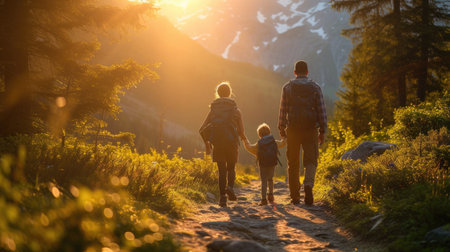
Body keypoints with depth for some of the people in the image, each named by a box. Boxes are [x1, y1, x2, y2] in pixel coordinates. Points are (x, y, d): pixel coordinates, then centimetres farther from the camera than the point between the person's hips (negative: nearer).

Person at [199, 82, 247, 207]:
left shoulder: (213, 110, 10)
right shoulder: (235, 110, 5)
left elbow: (202, 129, 6)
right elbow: (241, 131, 4)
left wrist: (207, 143, 19)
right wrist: (242, 137, 27)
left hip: (217, 144, 1)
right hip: (231, 143, -1)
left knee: (221, 171, 9)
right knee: (231, 168, 15)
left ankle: (222, 197, 0)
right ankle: (230, 187, -13)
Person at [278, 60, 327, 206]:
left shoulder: (287, 87, 3)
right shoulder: (315, 87, 4)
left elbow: (283, 110, 0)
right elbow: (321, 111, 1)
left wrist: (281, 128, 7)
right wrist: (322, 131, 6)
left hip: (293, 129, 0)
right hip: (310, 129, 0)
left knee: (293, 163, 8)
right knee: (311, 160, 2)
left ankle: (295, 196, 9)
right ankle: (308, 184, -26)